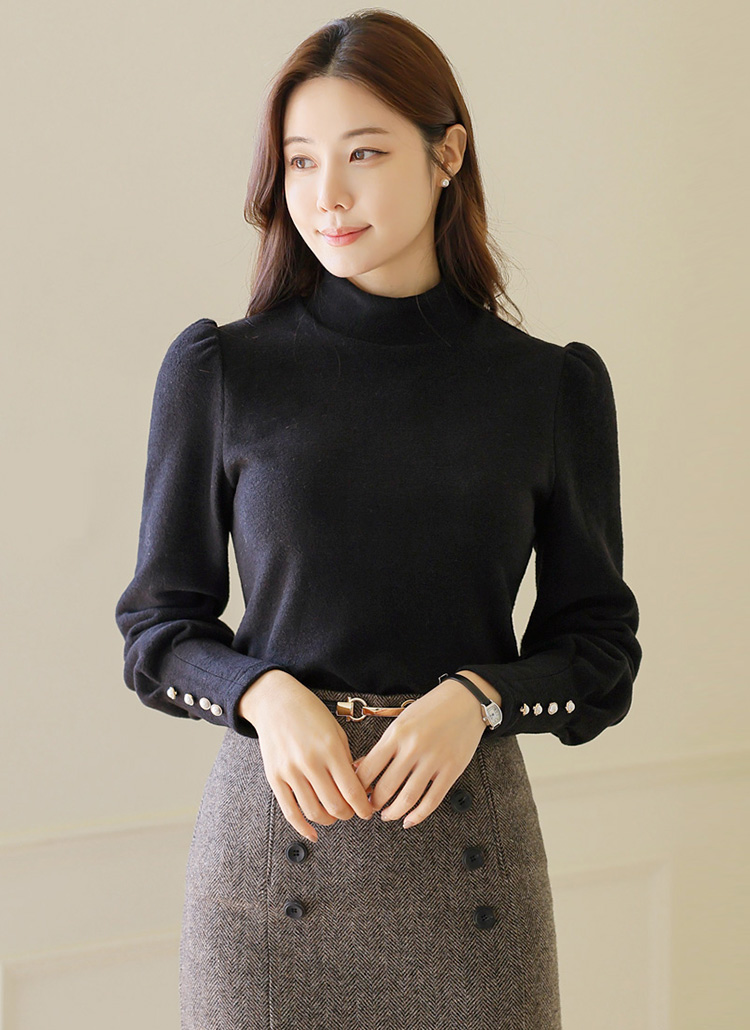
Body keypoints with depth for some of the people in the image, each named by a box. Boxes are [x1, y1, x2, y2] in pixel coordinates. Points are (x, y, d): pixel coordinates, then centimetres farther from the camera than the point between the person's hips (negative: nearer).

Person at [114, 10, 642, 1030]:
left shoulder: (554, 386, 0)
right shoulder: (218, 370, -1)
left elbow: (601, 651, 5)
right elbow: (159, 627, 5)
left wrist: (476, 697, -13)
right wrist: (267, 696, -14)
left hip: (467, 827, 1)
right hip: (271, 823, 0)